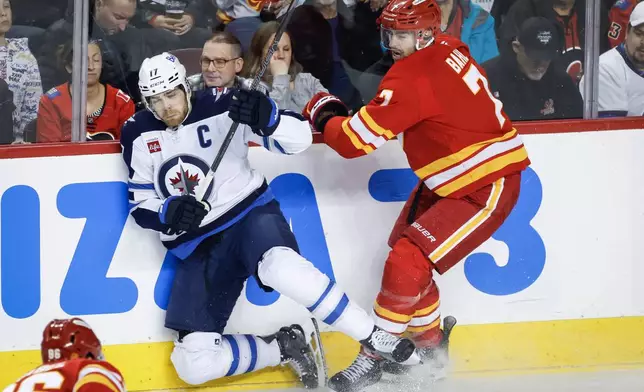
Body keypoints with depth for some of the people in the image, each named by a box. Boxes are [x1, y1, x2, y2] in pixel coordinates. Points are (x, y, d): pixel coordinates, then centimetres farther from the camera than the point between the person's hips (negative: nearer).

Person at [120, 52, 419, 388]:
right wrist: (168, 213, -17)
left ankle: (375, 341, -28)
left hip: (249, 213, -4)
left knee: (281, 268, -41)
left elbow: (298, 139, -10)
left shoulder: (221, 107, -9)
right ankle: (284, 349, 8)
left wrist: (267, 117, -31)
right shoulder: (138, 134, -1)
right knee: (193, 365, -11)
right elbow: (140, 205, 5)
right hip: (196, 247, 4)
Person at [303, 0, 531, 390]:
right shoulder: (448, 49, 1)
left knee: (408, 263, -14)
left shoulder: (413, 76, -26)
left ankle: (375, 357, -2)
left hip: (487, 187, -10)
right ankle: (430, 339, 29)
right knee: (405, 253, 13)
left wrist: (324, 114, -5)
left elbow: (358, 138, -24)